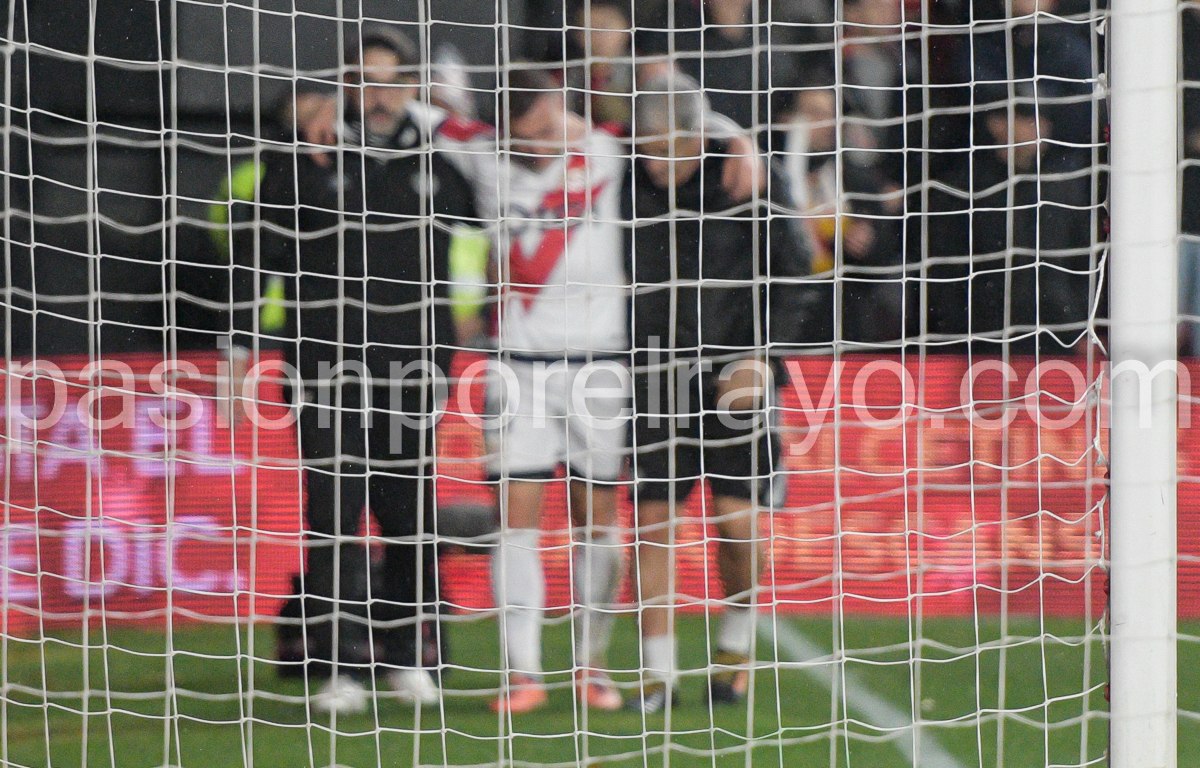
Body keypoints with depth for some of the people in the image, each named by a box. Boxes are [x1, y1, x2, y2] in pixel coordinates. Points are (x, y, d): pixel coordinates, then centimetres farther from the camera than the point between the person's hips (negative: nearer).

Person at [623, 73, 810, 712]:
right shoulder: (631, 184, 1)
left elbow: (793, 273, -2)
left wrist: (757, 355, -10)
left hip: (730, 371, -2)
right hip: (653, 375, 2)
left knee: (737, 521, -5)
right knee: (650, 519, -5)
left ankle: (736, 650, 19)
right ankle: (658, 671, 1)